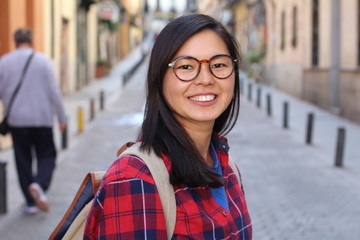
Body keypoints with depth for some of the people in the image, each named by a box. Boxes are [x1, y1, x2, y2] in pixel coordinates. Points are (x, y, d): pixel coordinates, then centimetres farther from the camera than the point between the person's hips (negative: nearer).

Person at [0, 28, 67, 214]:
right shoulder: (42, 61, -5)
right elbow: (53, 92, -5)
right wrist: (62, 118, 2)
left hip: (17, 120, 2)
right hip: (41, 118, -1)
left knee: (23, 160, 10)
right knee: (47, 156, 10)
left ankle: (31, 202, 11)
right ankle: (38, 185, -18)